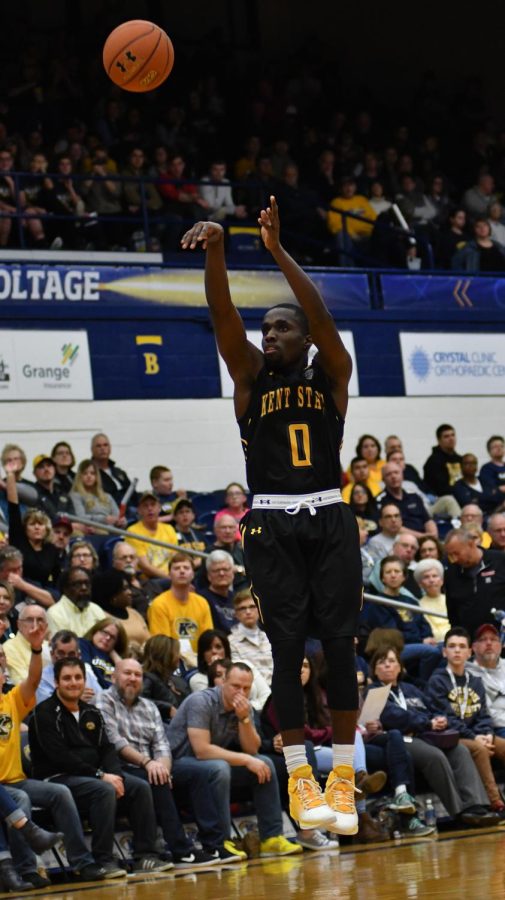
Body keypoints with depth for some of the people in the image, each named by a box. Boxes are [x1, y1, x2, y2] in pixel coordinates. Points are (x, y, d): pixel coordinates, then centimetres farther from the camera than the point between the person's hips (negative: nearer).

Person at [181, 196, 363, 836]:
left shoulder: (332, 375, 6)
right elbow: (223, 317, -7)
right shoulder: (251, 376, 8)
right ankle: (299, 776, 0)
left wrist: (277, 251, -22)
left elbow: (321, 316, -12)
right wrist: (214, 251, -24)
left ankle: (343, 772, 1)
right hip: (272, 524, 0)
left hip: (329, 519, 0)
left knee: (338, 640, -2)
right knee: (287, 644, -3)